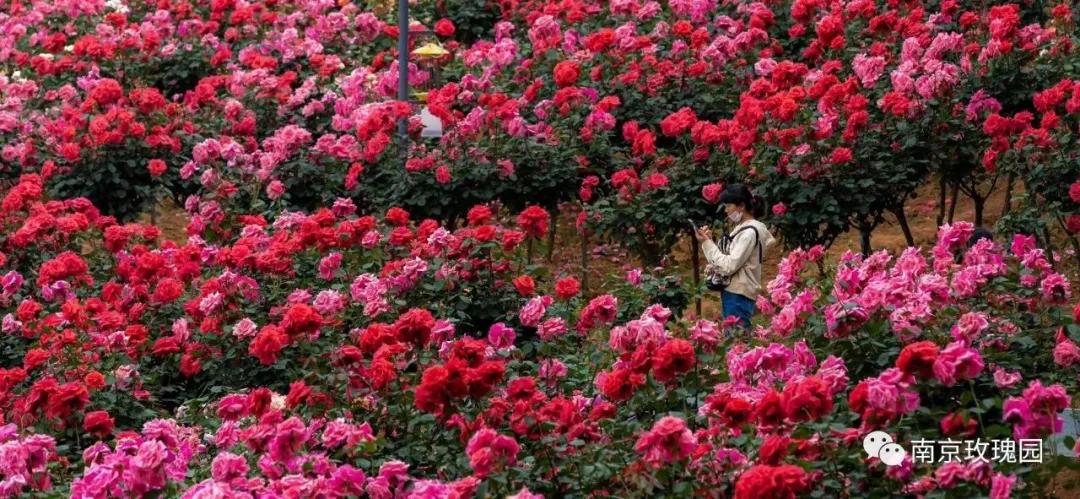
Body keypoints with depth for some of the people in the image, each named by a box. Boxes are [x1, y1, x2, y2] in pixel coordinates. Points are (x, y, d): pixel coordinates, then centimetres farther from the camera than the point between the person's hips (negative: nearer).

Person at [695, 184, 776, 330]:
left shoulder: (749, 232, -14)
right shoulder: (742, 228, 15)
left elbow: (729, 266, -18)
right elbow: (727, 260, 13)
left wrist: (707, 243, -14)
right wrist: (709, 241, 3)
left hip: (739, 296, -9)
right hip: (733, 292, 9)